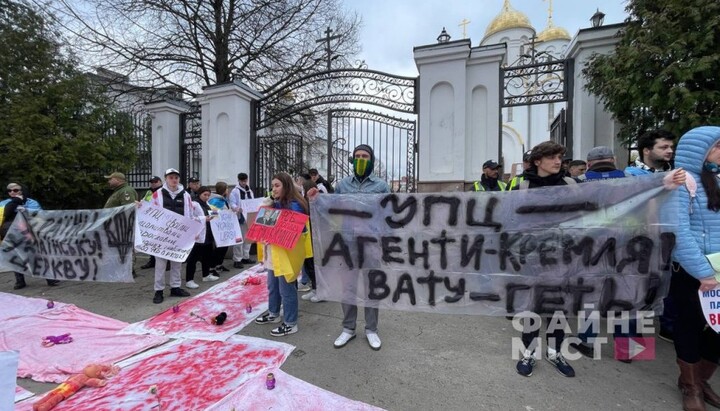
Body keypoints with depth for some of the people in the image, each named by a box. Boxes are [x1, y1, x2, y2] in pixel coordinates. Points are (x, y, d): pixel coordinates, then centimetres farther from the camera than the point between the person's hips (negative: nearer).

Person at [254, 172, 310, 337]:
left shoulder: (294, 205, -17)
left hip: (287, 253, -9)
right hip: (273, 252, 9)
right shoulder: (275, 204, 11)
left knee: (286, 289, 1)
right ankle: (273, 314, 40)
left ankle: (290, 324, 16)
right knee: (272, 285, 21)